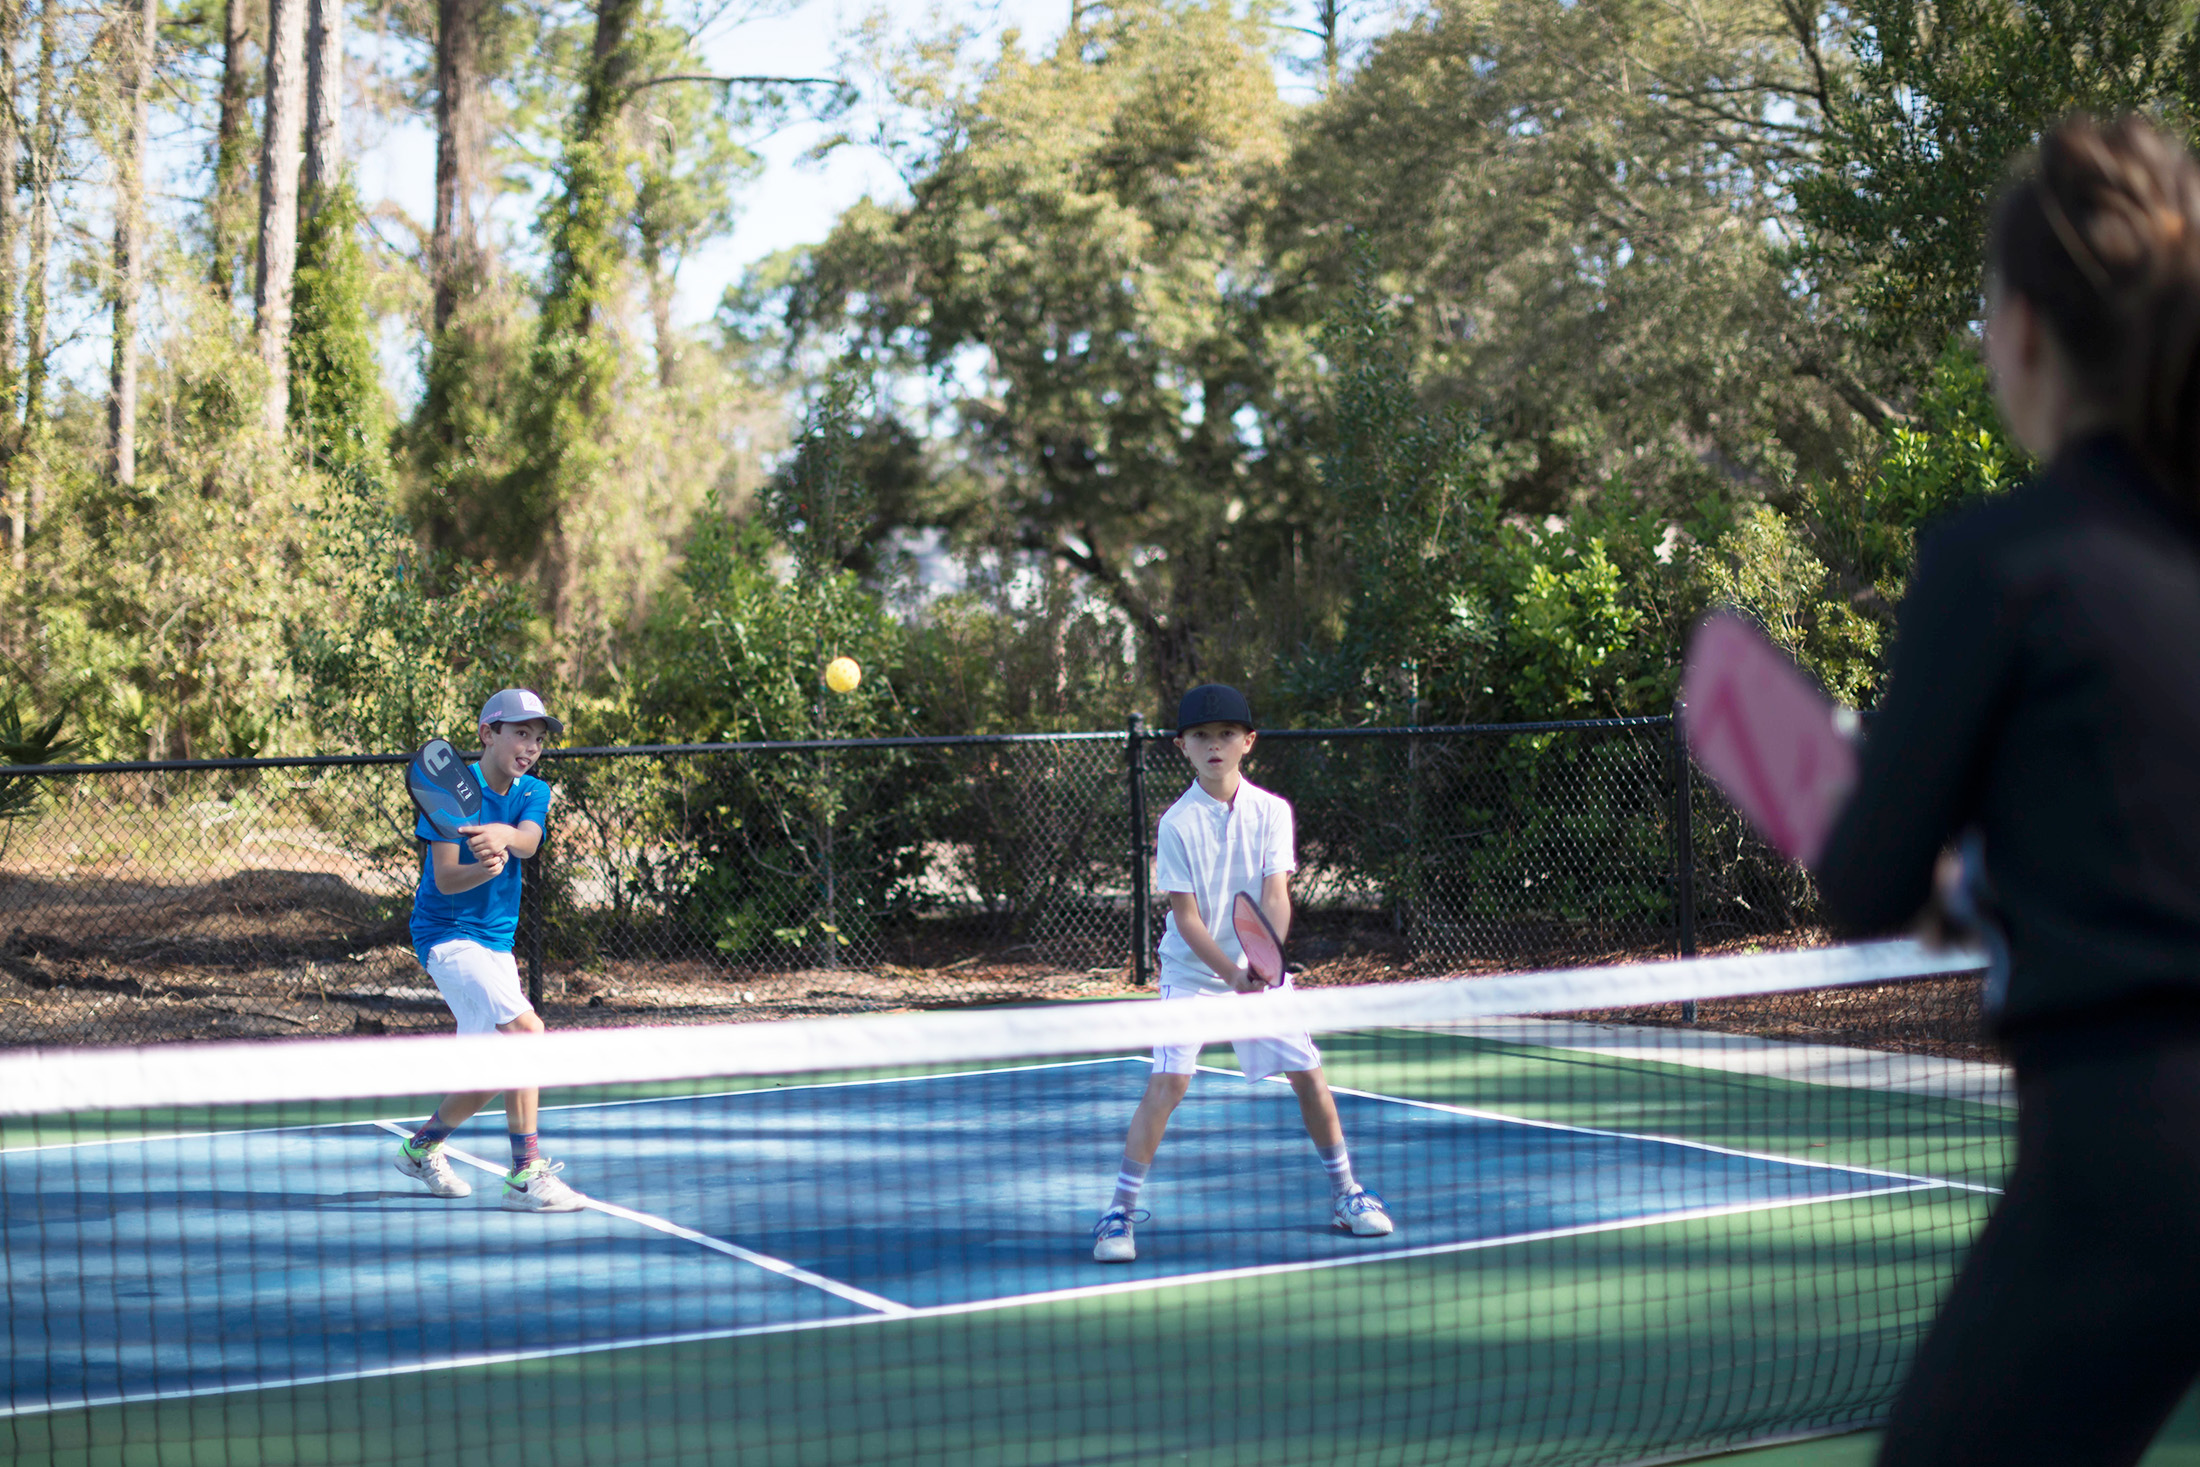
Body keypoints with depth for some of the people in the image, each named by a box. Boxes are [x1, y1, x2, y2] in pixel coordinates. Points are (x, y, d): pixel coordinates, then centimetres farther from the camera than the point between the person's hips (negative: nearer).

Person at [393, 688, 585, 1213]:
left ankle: (422, 1146, 37)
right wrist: (484, 869, -41)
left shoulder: (533, 793, 2)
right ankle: (525, 1175, -21)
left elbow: (528, 842, -21)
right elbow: (445, 879, -20)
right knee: (526, 1030, -23)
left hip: (496, 942, 7)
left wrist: (503, 836, -44)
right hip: (447, 934, -7)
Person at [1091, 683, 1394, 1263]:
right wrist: (1232, 973, -28)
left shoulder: (1272, 811, -5)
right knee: (1168, 1081, -15)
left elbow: (1275, 895, -12)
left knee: (1309, 1074, 1)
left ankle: (1345, 1195, 19)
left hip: (1260, 969, 3)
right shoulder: (1178, 823, -12)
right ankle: (1119, 1212, -7)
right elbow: (1186, 916, -15)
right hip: (1192, 971, -3)